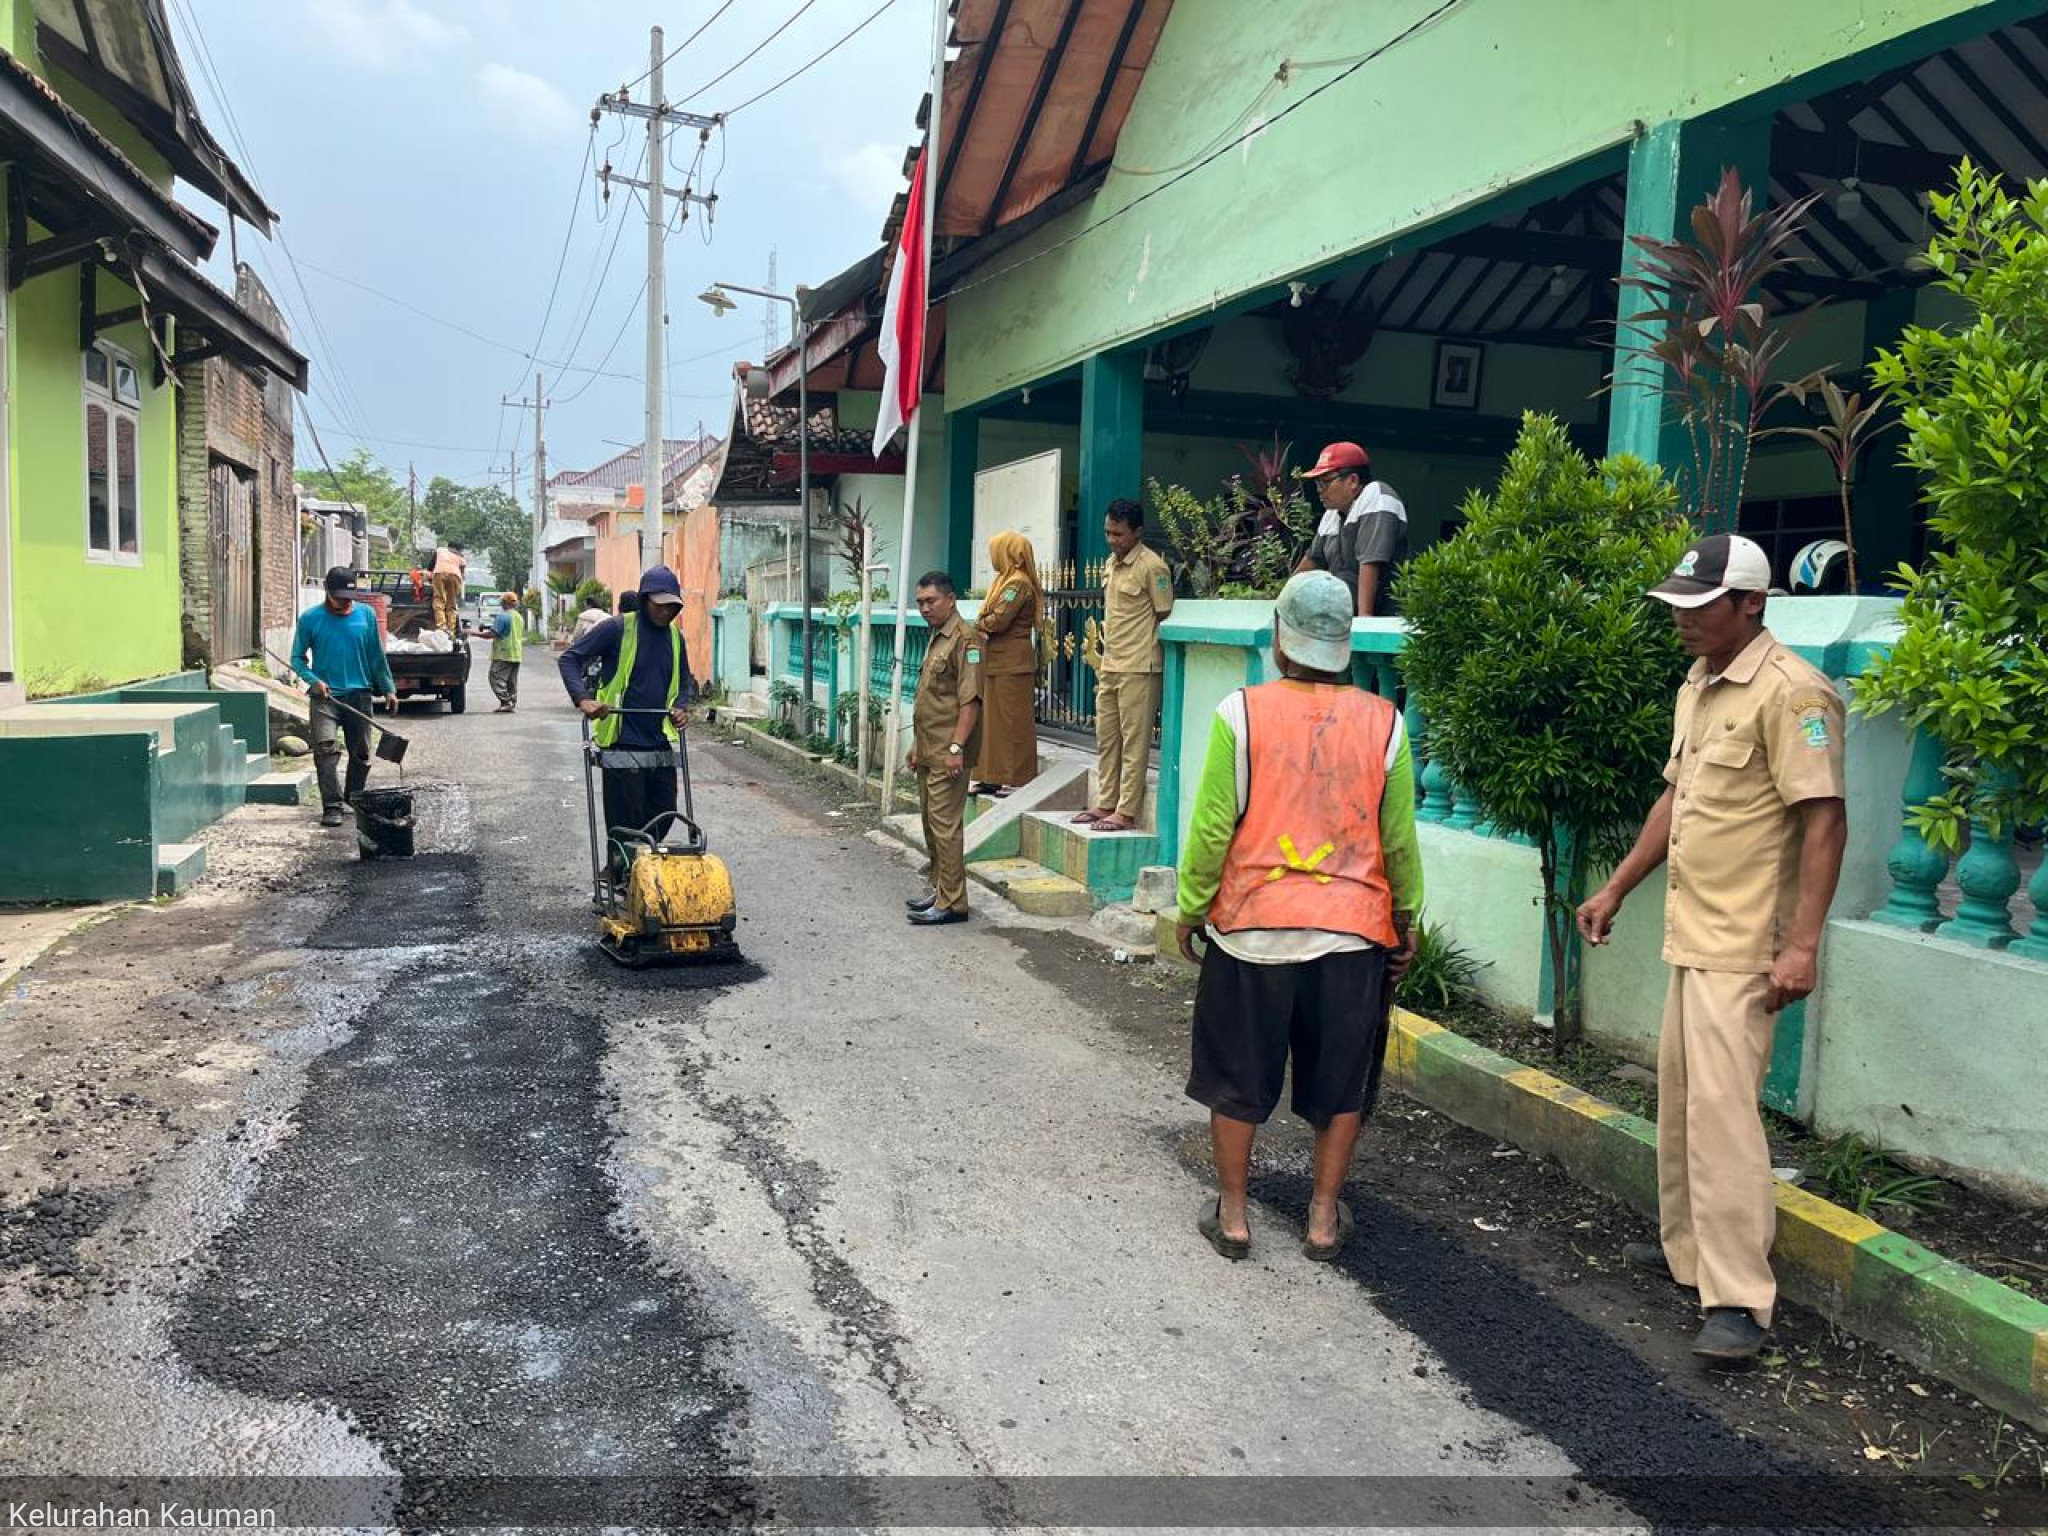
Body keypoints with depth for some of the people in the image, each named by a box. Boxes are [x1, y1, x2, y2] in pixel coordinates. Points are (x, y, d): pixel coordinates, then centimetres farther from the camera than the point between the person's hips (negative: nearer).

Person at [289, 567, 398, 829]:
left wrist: (388, 689, 6)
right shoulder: (310, 618, -1)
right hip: (325, 696, -2)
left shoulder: (366, 614, 4)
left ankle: (355, 799, 29)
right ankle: (332, 806, -15)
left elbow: (376, 655, 10)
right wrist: (314, 680, -13)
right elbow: (297, 658, 4)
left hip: (359, 693, 2)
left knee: (361, 753, 10)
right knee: (326, 749, -17)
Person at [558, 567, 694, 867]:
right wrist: (583, 699, -22)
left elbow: (684, 680, 23)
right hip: (622, 744, -6)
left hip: (661, 744, 6)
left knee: (664, 814, 10)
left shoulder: (675, 637, 10)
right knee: (625, 821, -1)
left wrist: (682, 706, 1)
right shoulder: (617, 629, -8)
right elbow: (570, 659, -7)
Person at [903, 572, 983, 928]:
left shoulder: (965, 639, -12)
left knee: (945, 824, -9)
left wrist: (957, 747, -24)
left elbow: (970, 698, -19)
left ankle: (952, 902, -5)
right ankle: (940, 889, 25)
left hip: (947, 752, -10)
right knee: (931, 823, 15)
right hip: (928, 751, 10)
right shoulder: (936, 638, 18)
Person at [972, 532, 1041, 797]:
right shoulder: (1003, 580, 18)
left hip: (1012, 663, -10)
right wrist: (984, 625, -9)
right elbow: (990, 618, 13)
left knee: (1013, 722, -5)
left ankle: (1019, 780, 0)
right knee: (993, 720, 11)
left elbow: (999, 620, -20)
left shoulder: (1019, 583, -13)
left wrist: (978, 625, -2)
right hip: (996, 662, 10)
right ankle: (993, 778, 17)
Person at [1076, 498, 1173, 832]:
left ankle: (1126, 812, 0)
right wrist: (1103, 660, 17)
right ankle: (1106, 804, 22)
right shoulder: (1111, 563, 13)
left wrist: (1146, 654, -8)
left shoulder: (1152, 566, -12)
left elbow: (1165, 618, -9)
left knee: (1134, 742, -3)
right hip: (1110, 666, 9)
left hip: (1138, 669, -9)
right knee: (1107, 739, 13)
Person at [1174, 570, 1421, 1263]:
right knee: (1340, 1081, 15)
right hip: (1353, 929, 2)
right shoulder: (1383, 723, -4)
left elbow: (1212, 826, -8)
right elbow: (1399, 838, 1)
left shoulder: (1241, 712, -11)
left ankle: (1232, 1214, 23)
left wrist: (1190, 906, 4)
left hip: (1251, 925, -1)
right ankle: (1325, 1218, 25)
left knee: (1237, 1076, 13)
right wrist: (1407, 918, 14)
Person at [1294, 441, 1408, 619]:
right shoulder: (1332, 514, 12)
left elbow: (1370, 563, -21)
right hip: (1344, 619, 7)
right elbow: (1313, 559, 25)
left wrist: (1365, 615, -27)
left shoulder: (1376, 498, -11)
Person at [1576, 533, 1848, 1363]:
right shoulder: (1697, 686, 12)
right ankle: (1688, 1246, 31)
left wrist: (1802, 944, -23)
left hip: (1741, 947, -9)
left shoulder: (1789, 691, -16)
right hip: (1691, 935, 9)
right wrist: (1616, 888, 20)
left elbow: (1825, 821, -19)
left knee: (1722, 1111, -9)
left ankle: (1739, 1301, 0)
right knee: (1679, 1101, 16)